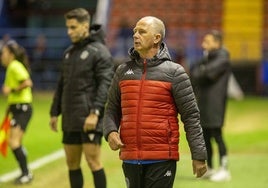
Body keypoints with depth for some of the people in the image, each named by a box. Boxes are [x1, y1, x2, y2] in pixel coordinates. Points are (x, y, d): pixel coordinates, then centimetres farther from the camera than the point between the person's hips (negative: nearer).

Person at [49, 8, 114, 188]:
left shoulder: (99, 51, -7)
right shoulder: (69, 52, 16)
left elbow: (106, 84, -15)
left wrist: (95, 113, -23)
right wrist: (55, 112, 16)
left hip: (90, 119, -7)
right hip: (70, 120, 8)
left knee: (93, 161, -8)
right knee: (72, 163, 9)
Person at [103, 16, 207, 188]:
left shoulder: (173, 72, -2)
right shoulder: (123, 71, 10)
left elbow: (191, 116, -2)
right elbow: (112, 109, 16)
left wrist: (199, 156, -5)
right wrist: (111, 132, -6)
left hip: (162, 160, -5)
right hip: (130, 159, 5)